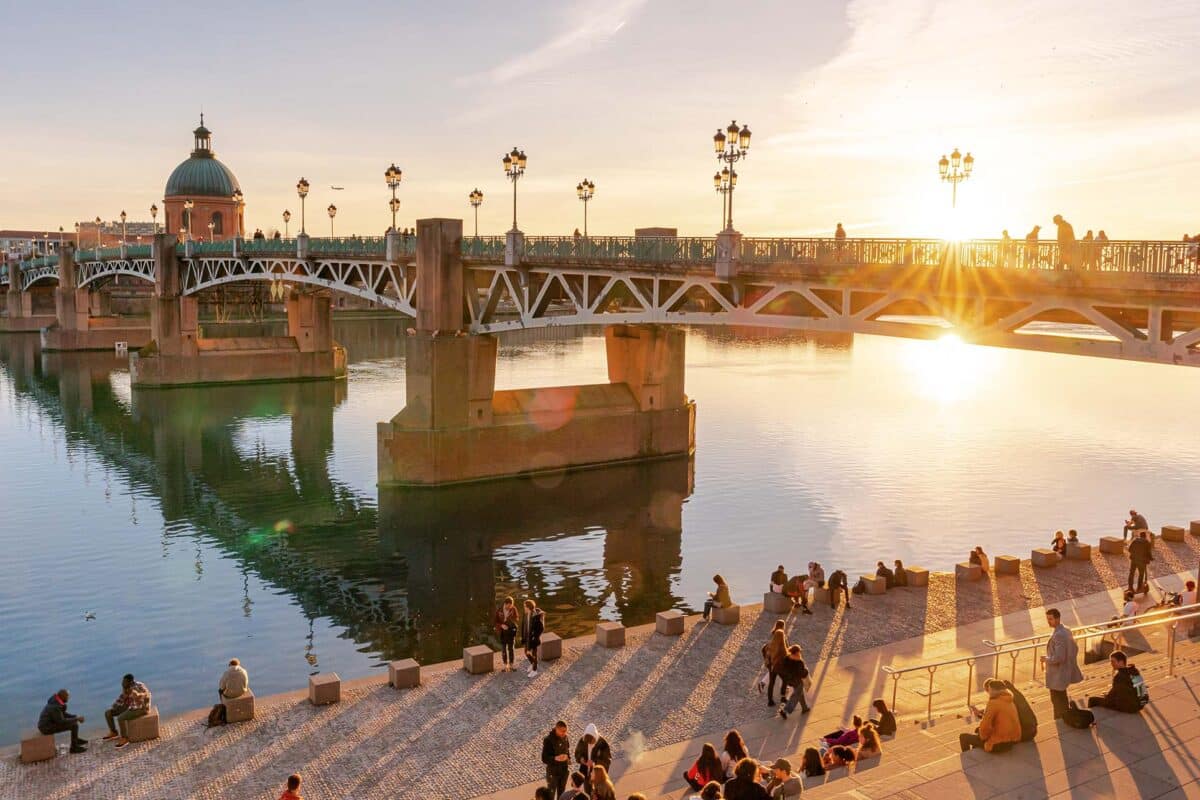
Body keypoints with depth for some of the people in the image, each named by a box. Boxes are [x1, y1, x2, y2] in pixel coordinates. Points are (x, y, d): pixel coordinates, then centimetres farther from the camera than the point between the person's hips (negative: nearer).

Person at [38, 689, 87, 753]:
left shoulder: (56, 701, 2)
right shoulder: (55, 707, -28)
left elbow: (63, 713, 14)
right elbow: (62, 722, -25)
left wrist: (76, 717, 3)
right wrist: (76, 719, -16)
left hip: (49, 723, 10)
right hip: (47, 727, -10)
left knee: (73, 720, 17)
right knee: (74, 725, -15)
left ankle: (76, 739, 29)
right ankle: (74, 747, -3)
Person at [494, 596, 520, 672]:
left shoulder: (513, 609, -8)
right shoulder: (499, 610, -10)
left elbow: (517, 619, -4)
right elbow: (494, 621, -6)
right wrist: (501, 625, -22)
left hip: (511, 631, 0)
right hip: (502, 632, 0)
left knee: (511, 648, 6)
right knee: (503, 649, 6)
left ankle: (512, 665, 19)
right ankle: (504, 665, 19)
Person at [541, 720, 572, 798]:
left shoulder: (565, 738, -2)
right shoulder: (548, 740, -18)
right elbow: (544, 759, -18)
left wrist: (568, 761, -3)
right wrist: (555, 758, -34)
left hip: (564, 770, 5)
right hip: (553, 771, -5)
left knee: (562, 794, 17)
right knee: (550, 794, 1)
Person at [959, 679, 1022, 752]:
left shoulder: (993, 703, -20)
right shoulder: (1009, 702, 7)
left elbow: (985, 726, -22)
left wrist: (983, 736, -2)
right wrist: (979, 714, 8)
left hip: (998, 744, -9)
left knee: (963, 737, 8)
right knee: (978, 730, 32)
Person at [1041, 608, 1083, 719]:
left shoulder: (1058, 635, -27)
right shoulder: (1066, 630, 4)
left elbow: (1059, 657, -31)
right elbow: (1075, 649, 15)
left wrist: (1046, 659, -15)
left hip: (1057, 676, -10)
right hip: (1066, 672, 10)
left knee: (1057, 702, 2)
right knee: (1062, 700, 24)